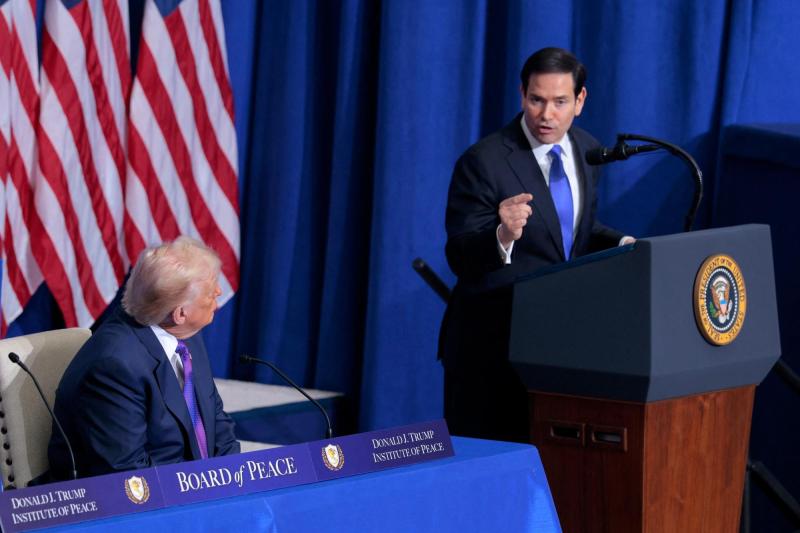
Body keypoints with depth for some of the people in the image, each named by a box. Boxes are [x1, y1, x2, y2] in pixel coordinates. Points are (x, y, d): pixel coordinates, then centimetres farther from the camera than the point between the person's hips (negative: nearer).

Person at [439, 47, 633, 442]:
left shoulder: (585, 150, 7)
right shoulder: (483, 162, -15)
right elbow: (460, 259, -17)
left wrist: (621, 246, 2)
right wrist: (503, 236, -37)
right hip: (493, 345, -6)